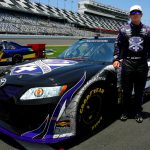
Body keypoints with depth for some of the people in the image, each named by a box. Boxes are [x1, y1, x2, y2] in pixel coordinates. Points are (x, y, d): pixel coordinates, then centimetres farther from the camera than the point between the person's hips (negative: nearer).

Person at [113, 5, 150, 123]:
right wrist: (116, 59, -5)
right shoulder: (124, 29, 9)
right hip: (127, 63, -1)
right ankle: (125, 112, 18)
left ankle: (138, 113, 21)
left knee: (139, 91, 8)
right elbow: (118, 45, 6)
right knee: (126, 90, 5)